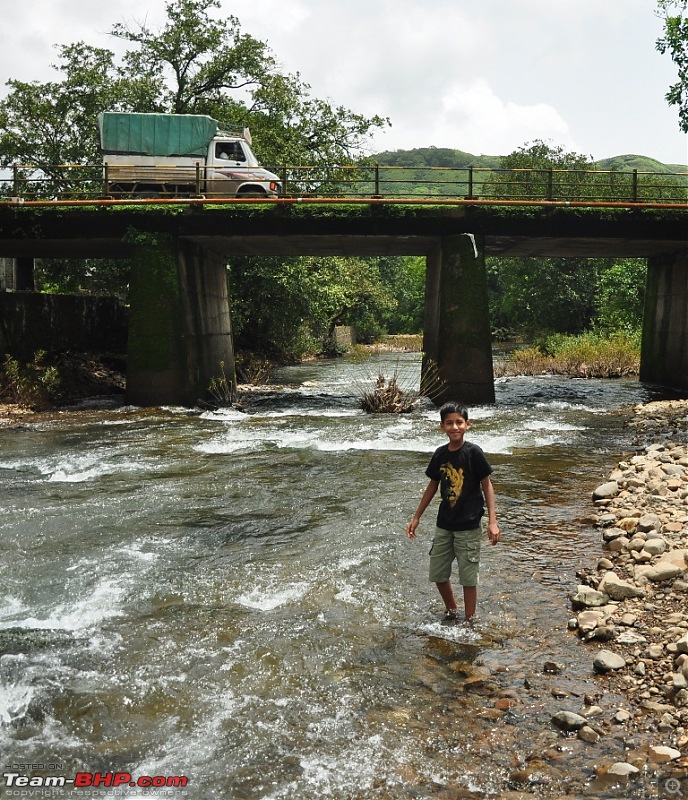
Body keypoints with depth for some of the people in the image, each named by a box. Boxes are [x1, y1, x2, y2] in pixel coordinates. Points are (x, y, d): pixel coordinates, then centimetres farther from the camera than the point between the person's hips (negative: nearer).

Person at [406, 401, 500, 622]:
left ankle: (469, 621, 20)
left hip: (469, 526, -5)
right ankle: (451, 612, 36)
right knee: (438, 574, 13)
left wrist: (492, 521, -13)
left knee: (468, 578, 4)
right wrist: (416, 517, 14)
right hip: (444, 525, 5)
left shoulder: (473, 452, -13)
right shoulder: (440, 454, 1)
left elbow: (487, 486, -8)